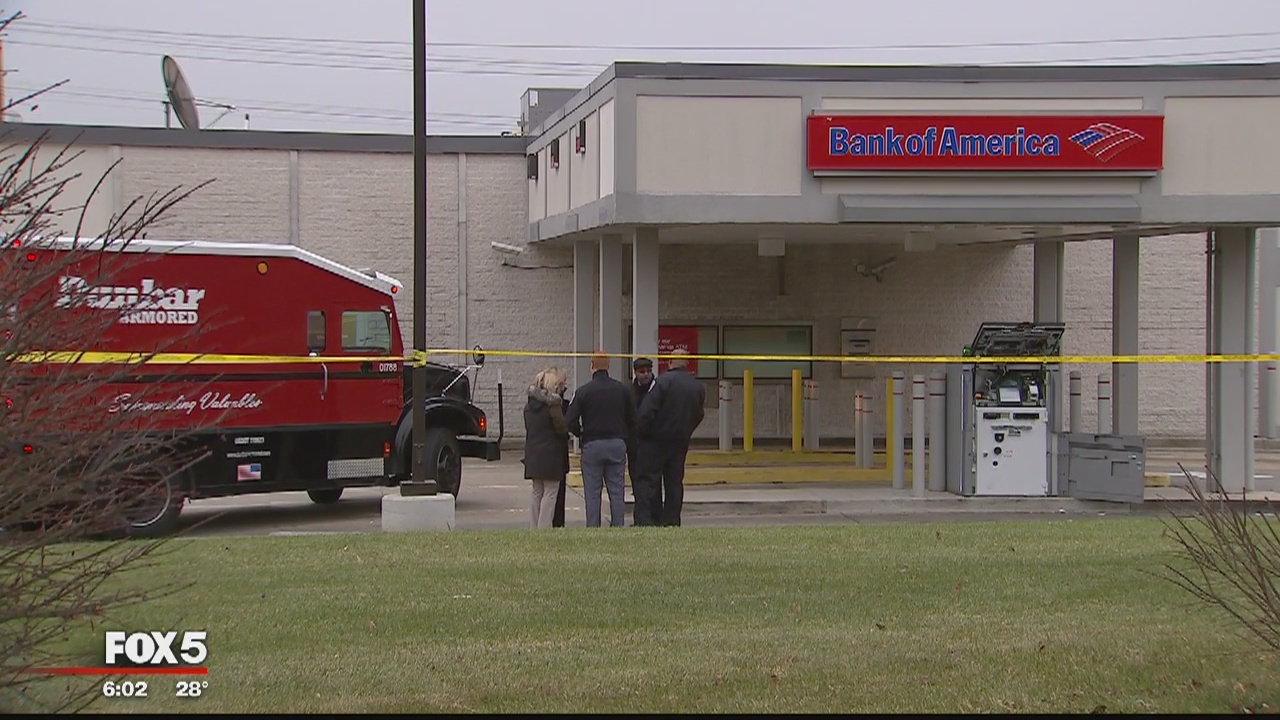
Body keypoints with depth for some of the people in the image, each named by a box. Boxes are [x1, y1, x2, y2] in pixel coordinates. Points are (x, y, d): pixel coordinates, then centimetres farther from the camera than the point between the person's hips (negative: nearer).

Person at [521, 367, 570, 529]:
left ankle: (533, 527, 14)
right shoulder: (553, 404, -14)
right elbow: (562, 428, -12)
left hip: (532, 453, 7)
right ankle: (544, 527, -5)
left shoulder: (529, 404, 10)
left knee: (537, 492, 14)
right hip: (551, 454, -7)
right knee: (551, 492, -1)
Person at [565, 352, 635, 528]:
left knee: (592, 493, 3)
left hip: (592, 446, -2)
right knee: (617, 492, 6)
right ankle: (618, 526, 5)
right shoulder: (623, 390, 3)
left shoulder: (583, 391, -6)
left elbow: (570, 421, -8)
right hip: (617, 445, 2)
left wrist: (581, 434, 10)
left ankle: (593, 529, 2)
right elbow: (633, 419, 5)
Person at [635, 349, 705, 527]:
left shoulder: (664, 380, -12)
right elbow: (698, 415, 13)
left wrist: (641, 431, -6)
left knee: (648, 480, -1)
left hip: (656, 439, -5)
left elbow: (647, 410, -16)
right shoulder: (698, 387, 6)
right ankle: (671, 521, 9)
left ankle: (645, 520, -7)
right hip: (680, 441, 5)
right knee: (674, 482, 10)